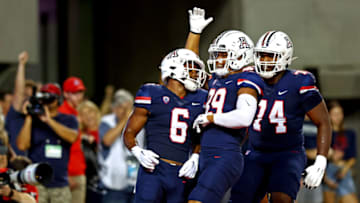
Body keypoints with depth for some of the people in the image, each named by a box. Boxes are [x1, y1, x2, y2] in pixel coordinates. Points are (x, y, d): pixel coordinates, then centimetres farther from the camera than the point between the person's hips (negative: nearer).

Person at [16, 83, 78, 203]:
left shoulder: (69, 120, 10)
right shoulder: (33, 120, 8)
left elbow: (72, 137, -12)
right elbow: (22, 145, -5)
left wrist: (49, 120, -15)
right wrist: (28, 118, -5)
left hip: (60, 185, 1)